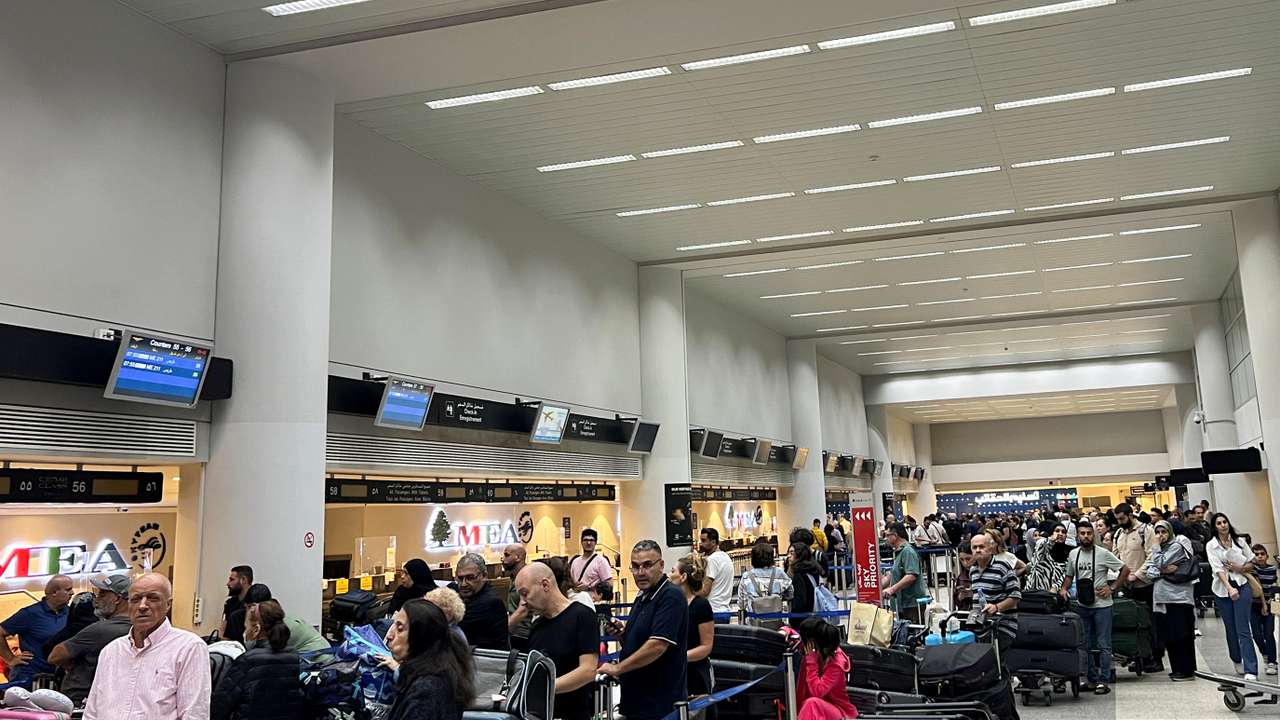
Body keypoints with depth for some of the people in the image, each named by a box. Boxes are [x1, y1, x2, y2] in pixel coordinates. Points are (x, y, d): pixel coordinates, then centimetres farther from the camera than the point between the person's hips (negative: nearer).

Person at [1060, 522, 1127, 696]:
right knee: (1086, 645, 10)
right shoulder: (1073, 554, 6)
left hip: (1101, 605, -5)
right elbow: (1069, 575, 17)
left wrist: (1111, 588, -9)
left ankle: (1104, 681, 2)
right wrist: (1064, 589, -1)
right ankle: (1092, 679, 19)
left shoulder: (1103, 553, -9)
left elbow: (1125, 570, -4)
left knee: (1103, 645, -2)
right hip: (1082, 605, 5)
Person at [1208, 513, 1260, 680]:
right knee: (1231, 629, 8)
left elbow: (1251, 563, 13)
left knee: (1243, 630, -9)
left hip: (1242, 586, -1)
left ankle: (1251, 670, -12)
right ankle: (1237, 661, 28)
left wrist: (1241, 568, -9)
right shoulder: (1211, 545, 0)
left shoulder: (1239, 541, 6)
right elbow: (1217, 568, -11)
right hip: (1222, 589, 1)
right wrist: (1230, 588, -24)